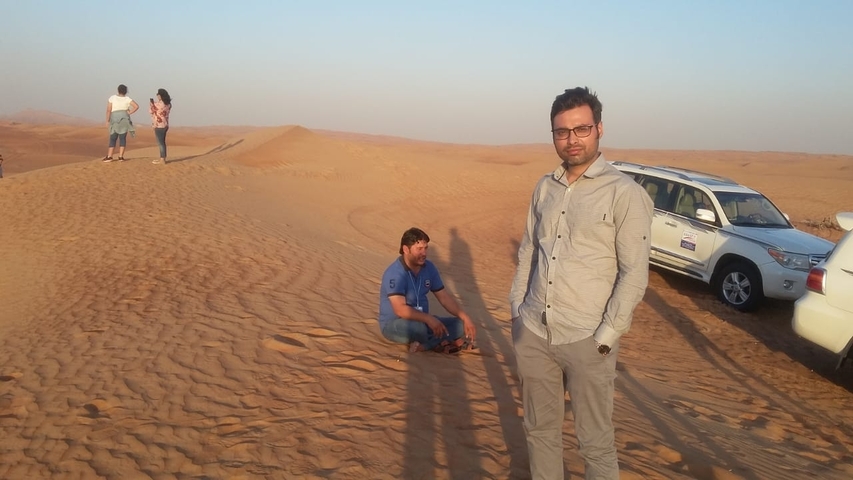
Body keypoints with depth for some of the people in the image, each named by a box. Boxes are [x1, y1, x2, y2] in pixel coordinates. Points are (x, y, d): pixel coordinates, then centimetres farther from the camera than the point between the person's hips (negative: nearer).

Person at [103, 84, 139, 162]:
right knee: (123, 138, 4)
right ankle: (121, 156, -2)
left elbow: (108, 110, -3)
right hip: (124, 119, 0)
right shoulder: (127, 99, 1)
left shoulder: (112, 98, 0)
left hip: (115, 119, 0)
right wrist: (129, 113, -2)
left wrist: (107, 120, 4)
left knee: (113, 138, 5)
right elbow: (136, 106, -9)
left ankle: (109, 156, -3)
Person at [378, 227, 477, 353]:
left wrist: (465, 318, -7)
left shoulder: (429, 268, -1)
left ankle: (423, 345, -16)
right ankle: (440, 343, -13)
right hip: (394, 324, -7)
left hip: (422, 321, 8)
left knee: (462, 326, -8)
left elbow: (444, 297, 5)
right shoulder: (395, 274, -23)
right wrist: (429, 318, -38)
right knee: (418, 328, -41)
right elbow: (400, 309, -32)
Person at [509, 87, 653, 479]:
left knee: (595, 442, 9)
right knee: (539, 431, 18)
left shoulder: (626, 194, -9)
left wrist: (605, 337, -14)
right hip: (532, 333, 5)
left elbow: (634, 274, -11)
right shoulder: (545, 188, 8)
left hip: (586, 340, -5)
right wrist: (516, 311, 9)